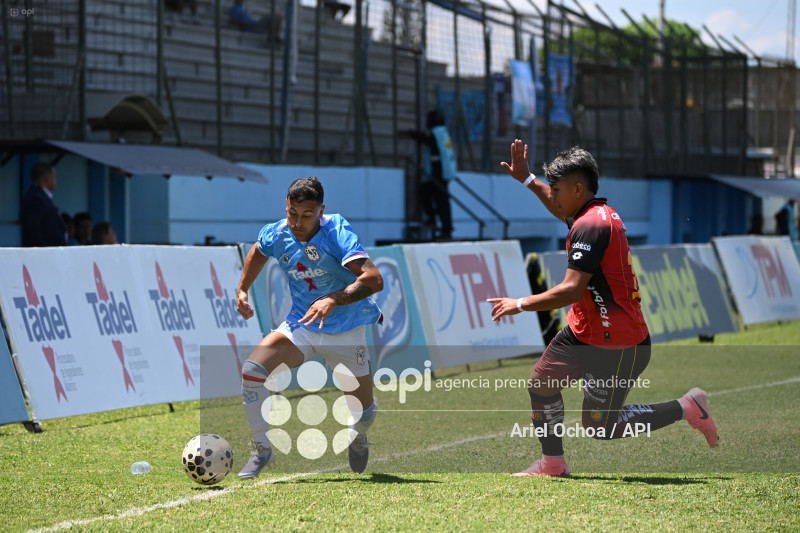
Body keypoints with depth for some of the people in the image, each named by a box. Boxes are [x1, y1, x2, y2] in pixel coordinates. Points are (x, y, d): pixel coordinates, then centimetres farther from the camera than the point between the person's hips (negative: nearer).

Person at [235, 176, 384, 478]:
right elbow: (258, 251, 20)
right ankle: (262, 450, -8)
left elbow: (374, 280, -37)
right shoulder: (276, 235, -9)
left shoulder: (336, 233, -25)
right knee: (252, 369, -22)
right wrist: (242, 289, 13)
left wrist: (332, 300, -47)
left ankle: (358, 438, 44)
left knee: (364, 412, 5)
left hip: (345, 331, -3)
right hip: (300, 326, 3)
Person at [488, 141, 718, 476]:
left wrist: (520, 304, -20)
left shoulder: (591, 225, -23)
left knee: (600, 428, -1)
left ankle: (686, 408, 7)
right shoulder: (598, 212, 7)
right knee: (541, 383, 9)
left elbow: (572, 290, -29)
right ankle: (552, 464, 19)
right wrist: (526, 179, 32)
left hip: (617, 347, -10)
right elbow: (565, 212, 34)